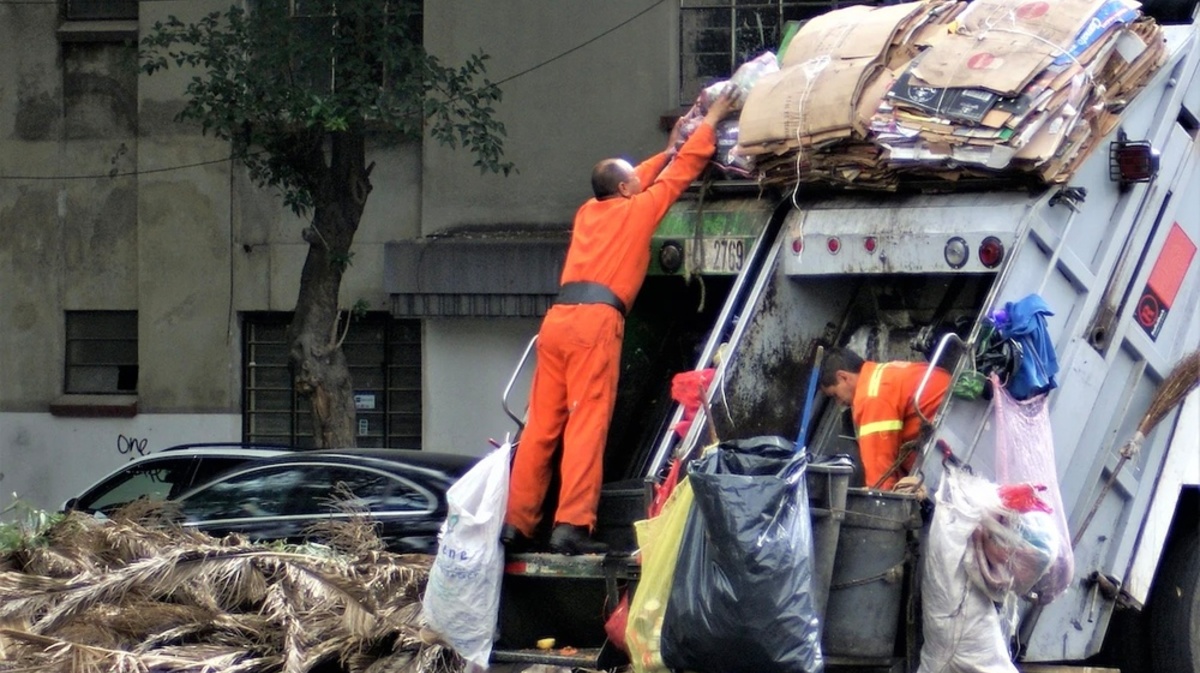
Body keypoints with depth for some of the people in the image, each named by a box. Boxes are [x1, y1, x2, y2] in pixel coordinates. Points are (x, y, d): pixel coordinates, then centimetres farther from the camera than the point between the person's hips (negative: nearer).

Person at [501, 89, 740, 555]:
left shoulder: (589, 213, 25)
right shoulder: (636, 210, 9)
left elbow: (635, 183, 45)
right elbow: (681, 173, 19)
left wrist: (668, 149, 53)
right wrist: (711, 121, 30)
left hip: (557, 318, 7)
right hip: (595, 321, -7)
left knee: (541, 425, 6)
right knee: (587, 425, -11)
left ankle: (516, 522, 3)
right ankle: (572, 526, -19)